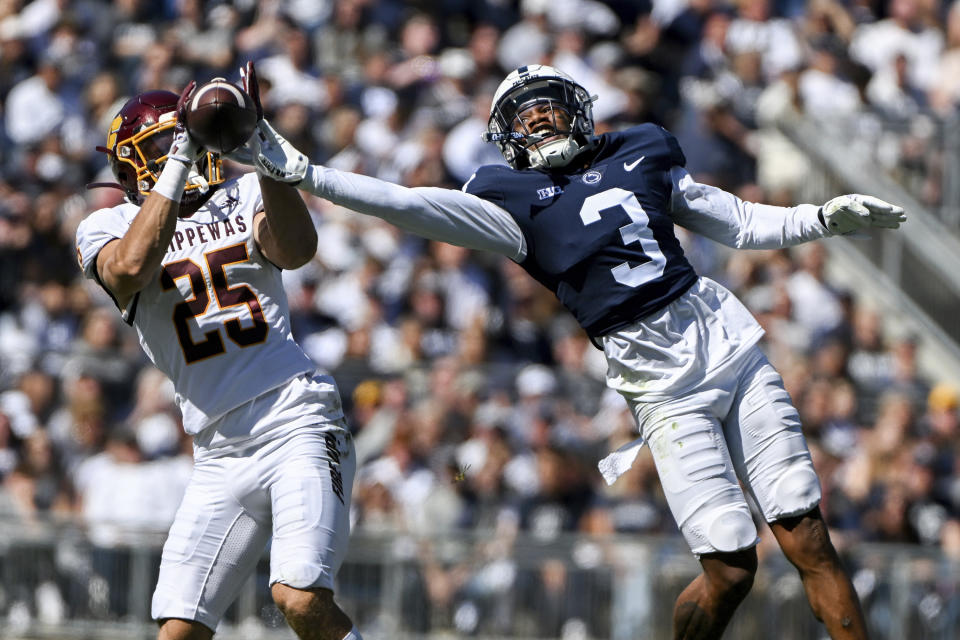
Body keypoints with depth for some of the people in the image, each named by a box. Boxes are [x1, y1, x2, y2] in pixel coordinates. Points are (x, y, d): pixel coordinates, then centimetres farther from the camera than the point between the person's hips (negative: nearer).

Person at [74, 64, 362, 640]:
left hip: (298, 422, -2)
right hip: (222, 455, 2)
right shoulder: (108, 229, 10)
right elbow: (130, 268, -15)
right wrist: (177, 164, -14)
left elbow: (296, 250, -11)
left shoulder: (244, 196, 10)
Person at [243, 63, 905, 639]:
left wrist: (825, 218, 8)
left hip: (727, 339, 3)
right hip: (667, 388, -3)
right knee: (730, 566, -11)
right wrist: (300, 172, -12)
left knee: (809, 541, -2)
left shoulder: (641, 156, 14)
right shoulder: (515, 202, 3)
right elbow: (407, 205, -5)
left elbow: (742, 223, 21)